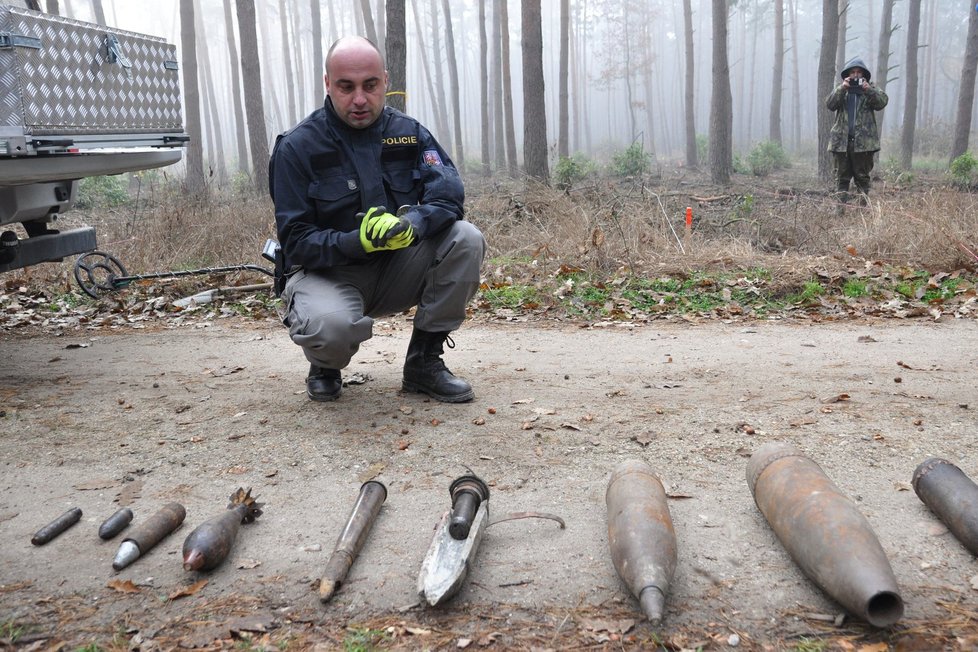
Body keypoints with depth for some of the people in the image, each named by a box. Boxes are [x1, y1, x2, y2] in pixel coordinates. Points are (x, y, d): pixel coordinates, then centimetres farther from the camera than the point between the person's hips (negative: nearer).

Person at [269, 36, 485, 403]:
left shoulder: (408, 133, 1)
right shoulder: (297, 147, -10)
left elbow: (447, 193, -15)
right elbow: (296, 242, -14)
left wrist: (412, 224, -37)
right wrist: (356, 242, -32)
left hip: (395, 272, 4)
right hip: (327, 272, -4)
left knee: (466, 240, -21)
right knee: (331, 326, -38)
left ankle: (424, 362, -7)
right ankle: (325, 368, 4)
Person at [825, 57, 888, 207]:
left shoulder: (871, 88, 10)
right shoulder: (841, 89, 13)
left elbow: (882, 102, -7)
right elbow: (829, 104, -3)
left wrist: (868, 90, -22)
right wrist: (842, 88, -16)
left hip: (864, 140, -1)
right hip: (842, 140, 1)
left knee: (863, 176, 1)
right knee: (842, 175, 2)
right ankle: (841, 206, 3)